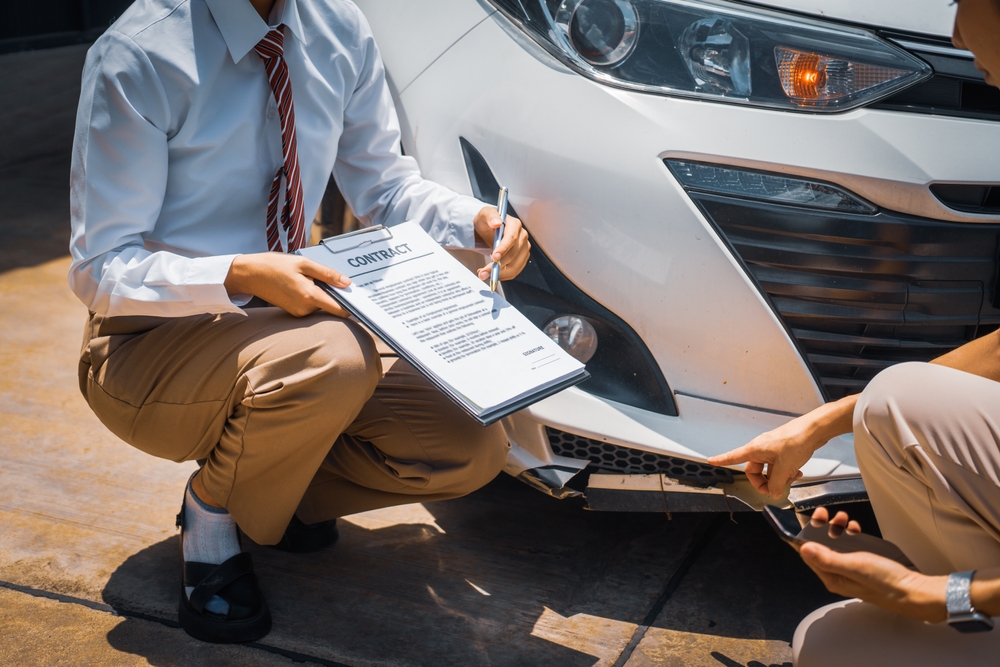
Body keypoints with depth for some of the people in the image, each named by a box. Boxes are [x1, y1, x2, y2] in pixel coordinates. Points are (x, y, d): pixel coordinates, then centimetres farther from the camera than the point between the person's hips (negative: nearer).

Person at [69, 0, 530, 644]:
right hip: (149, 344, -5)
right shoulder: (138, 56, -20)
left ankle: (266, 477, 12)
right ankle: (211, 517, -5)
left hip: (276, 320, 6)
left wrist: (476, 220, -12)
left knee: (472, 450, -12)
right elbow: (101, 269, -18)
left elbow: (383, 183, 9)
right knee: (333, 357, -37)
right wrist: (241, 276, -35)